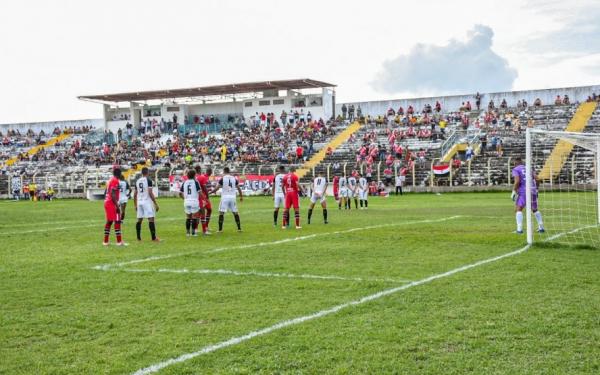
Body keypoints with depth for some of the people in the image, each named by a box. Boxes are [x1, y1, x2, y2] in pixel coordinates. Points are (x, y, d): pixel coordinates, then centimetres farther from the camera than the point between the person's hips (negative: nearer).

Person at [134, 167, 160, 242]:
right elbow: (150, 193, -15)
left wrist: (135, 205, 23)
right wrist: (155, 204, -11)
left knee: (139, 220, 11)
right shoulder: (148, 180, -8)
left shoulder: (137, 181, 10)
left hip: (139, 202, 6)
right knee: (151, 219, -6)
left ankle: (138, 238, 13)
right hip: (147, 202, -6)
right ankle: (154, 238, -9)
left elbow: (135, 194, 13)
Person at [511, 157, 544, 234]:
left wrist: (514, 192, -4)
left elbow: (517, 181, -11)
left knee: (518, 210, -1)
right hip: (533, 191, 5)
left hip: (523, 191, -5)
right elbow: (536, 178, 12)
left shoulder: (515, 169, 4)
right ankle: (541, 227, 19)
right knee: (535, 210, 22)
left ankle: (519, 229, -16)